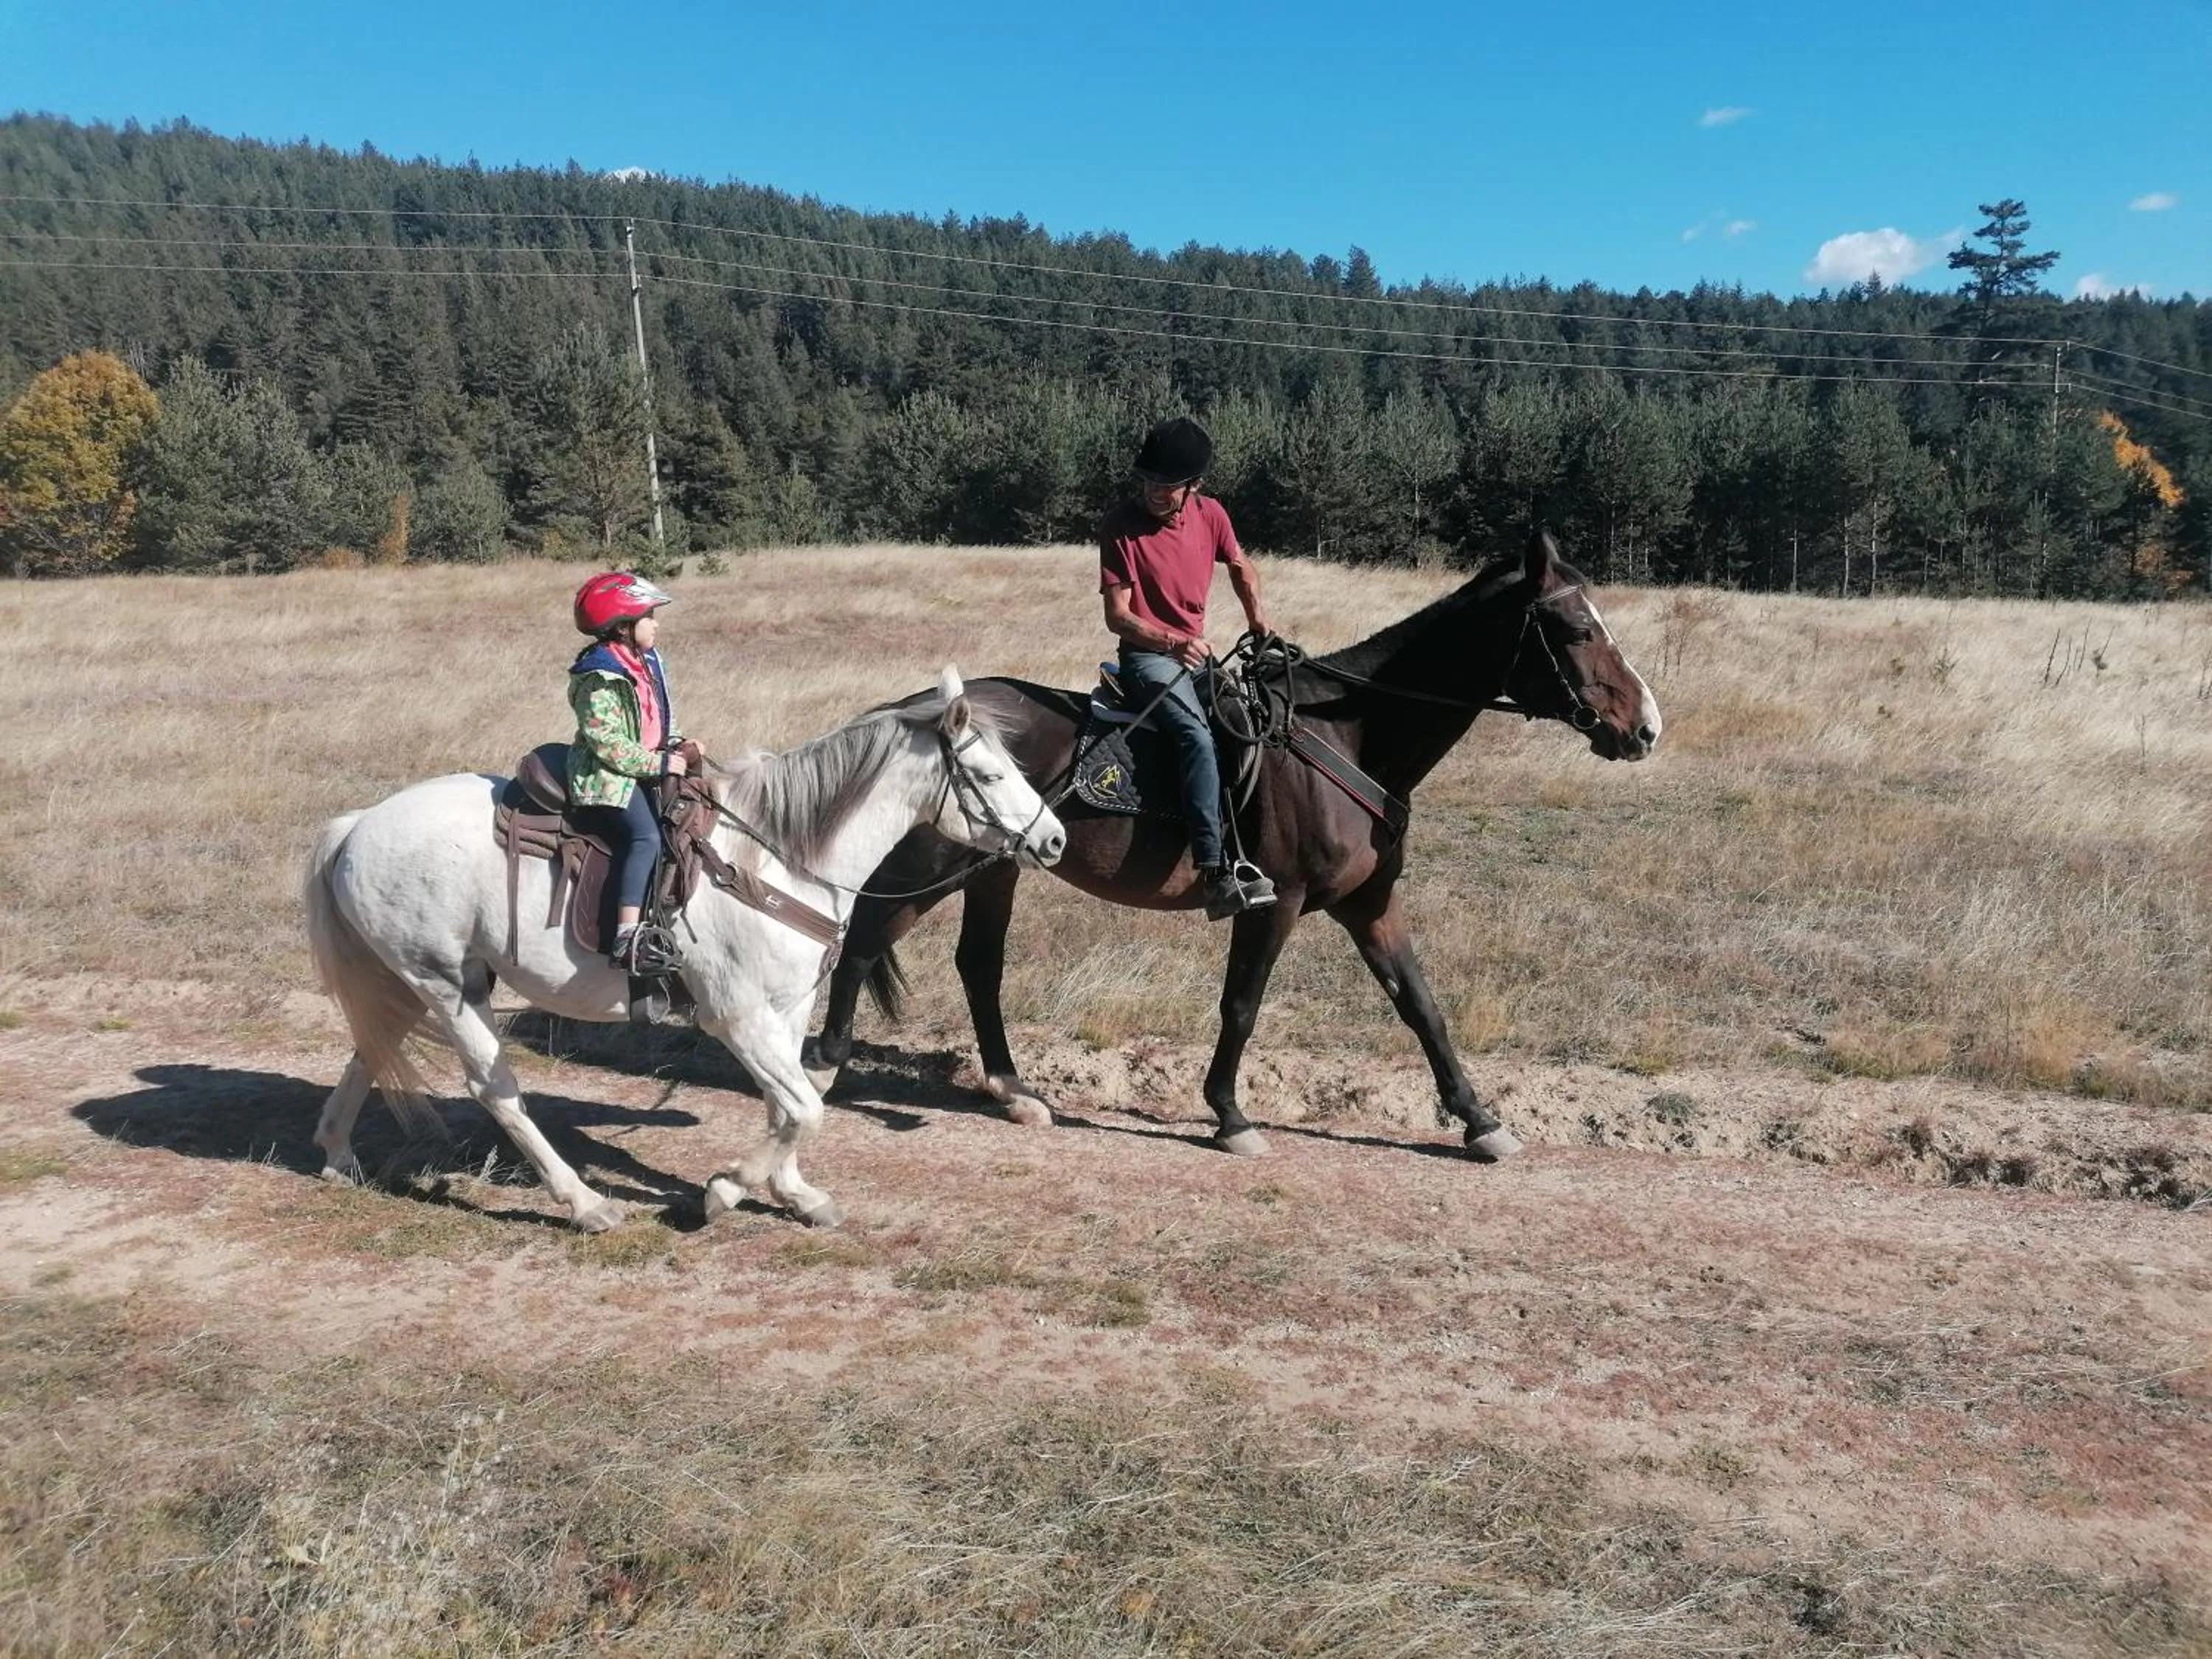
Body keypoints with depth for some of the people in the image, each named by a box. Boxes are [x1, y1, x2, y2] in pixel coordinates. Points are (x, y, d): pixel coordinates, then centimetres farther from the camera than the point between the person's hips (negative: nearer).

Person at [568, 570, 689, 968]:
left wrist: (677, 746, 1)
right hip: (607, 778, -10)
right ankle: (625, 936, -34)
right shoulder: (600, 678, -17)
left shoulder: (646, 662, 11)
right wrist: (660, 763, -21)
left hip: (646, 770, 10)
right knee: (645, 837, -27)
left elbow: (661, 718, 21)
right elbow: (607, 743, -23)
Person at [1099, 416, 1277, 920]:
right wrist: (1175, 643, -28)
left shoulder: (1209, 514, 3)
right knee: (1198, 736, -30)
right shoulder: (1120, 524, -12)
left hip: (1198, 651, 7)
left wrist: (1257, 615, 7)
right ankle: (1215, 875, -41)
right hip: (1146, 655, -7)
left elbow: (1239, 566, 23)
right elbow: (1117, 616, -13)